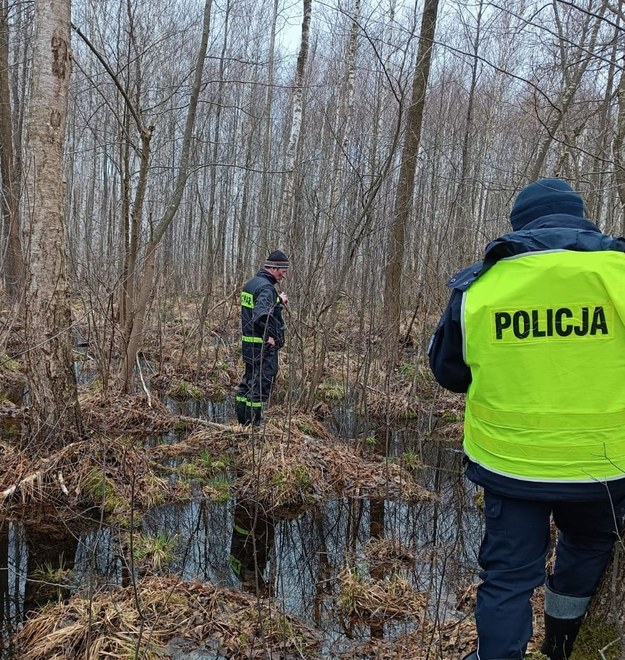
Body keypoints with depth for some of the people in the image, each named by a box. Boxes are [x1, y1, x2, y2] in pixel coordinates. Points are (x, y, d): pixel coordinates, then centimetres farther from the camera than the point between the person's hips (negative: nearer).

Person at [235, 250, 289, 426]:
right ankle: (253, 424, 7)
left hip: (247, 343, 10)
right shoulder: (266, 288, -19)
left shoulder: (251, 283, 12)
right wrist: (269, 336, -22)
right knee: (261, 385, 0)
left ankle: (242, 421, 25)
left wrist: (278, 300, 16)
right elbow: (261, 315, -34)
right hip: (264, 346, -10)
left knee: (249, 381, 18)